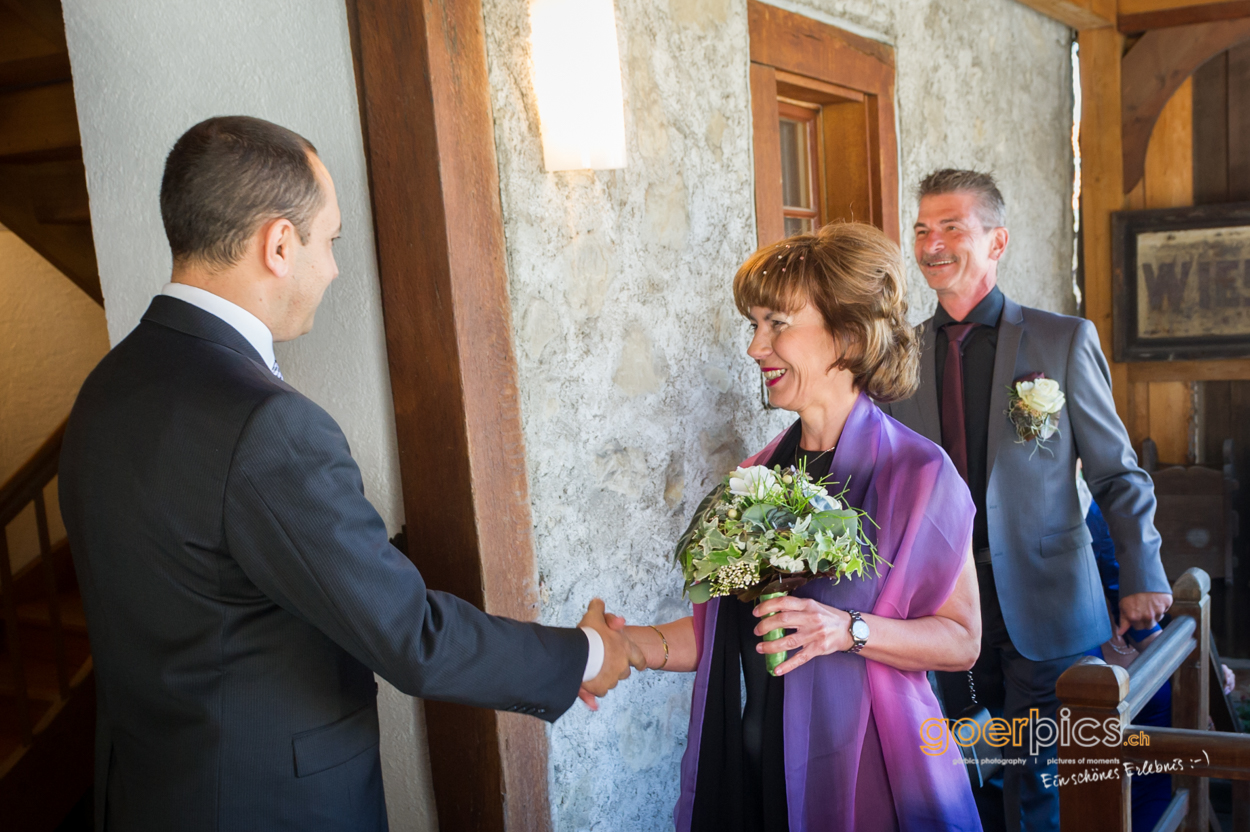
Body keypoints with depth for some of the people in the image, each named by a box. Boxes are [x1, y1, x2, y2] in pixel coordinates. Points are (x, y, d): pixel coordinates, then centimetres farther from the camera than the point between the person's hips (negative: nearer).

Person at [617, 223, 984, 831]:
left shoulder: (917, 473, -11)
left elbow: (962, 639, -9)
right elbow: (726, 631, 7)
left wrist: (849, 630, -22)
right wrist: (630, 645, -6)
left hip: (861, 770, -4)